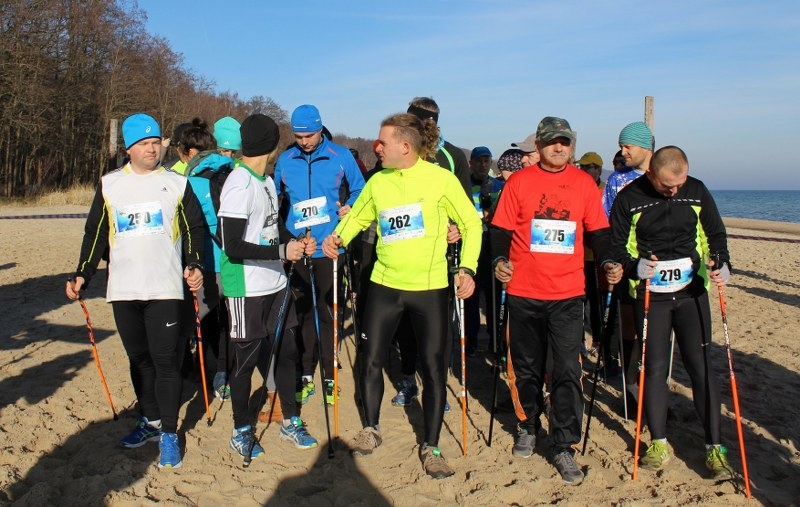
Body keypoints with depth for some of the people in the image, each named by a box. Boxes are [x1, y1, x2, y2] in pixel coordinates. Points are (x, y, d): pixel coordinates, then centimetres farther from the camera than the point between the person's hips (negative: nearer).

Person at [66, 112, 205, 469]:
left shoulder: (177, 183, 5)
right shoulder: (109, 185, 10)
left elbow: (194, 228, 6)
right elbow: (96, 233, 13)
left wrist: (195, 265, -10)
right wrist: (82, 274, 4)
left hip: (165, 289, -3)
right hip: (123, 290, 3)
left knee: (166, 360, -4)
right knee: (138, 358, 12)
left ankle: (169, 433, 5)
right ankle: (150, 420, 28)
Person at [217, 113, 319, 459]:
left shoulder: (267, 181, 12)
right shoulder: (239, 186, -18)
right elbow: (233, 247, -22)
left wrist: (297, 242, 4)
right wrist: (283, 252, -20)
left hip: (275, 286, 9)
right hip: (247, 290, -8)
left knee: (286, 352, 13)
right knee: (246, 359, 4)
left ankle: (290, 422, 28)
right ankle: (240, 431, 21)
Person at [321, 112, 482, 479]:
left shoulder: (441, 180, -8)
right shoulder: (378, 181, 2)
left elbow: (472, 224, -3)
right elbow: (358, 216, 16)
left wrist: (468, 267, -14)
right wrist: (338, 237, -4)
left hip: (430, 287, -3)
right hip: (385, 283, 3)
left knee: (433, 368, 2)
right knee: (371, 359, 7)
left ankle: (430, 447, 18)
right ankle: (371, 430, 30)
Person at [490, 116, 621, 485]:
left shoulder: (584, 184, 6)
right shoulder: (518, 182, 1)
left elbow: (597, 231, 10)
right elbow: (501, 228, 0)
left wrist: (608, 261, -7)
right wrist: (499, 259, -17)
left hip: (568, 293, 0)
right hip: (523, 292, 0)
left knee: (566, 371, -2)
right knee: (526, 367, 13)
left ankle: (564, 447, 8)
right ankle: (528, 427, 34)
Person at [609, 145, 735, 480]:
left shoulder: (697, 191, -1)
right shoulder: (629, 198, -7)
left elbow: (715, 233, 9)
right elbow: (616, 245, -2)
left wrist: (721, 264, -9)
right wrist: (634, 267, -21)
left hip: (692, 291, 1)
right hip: (649, 294, -1)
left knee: (700, 364, 0)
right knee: (654, 367, 2)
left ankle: (714, 446, 9)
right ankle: (659, 443, 15)